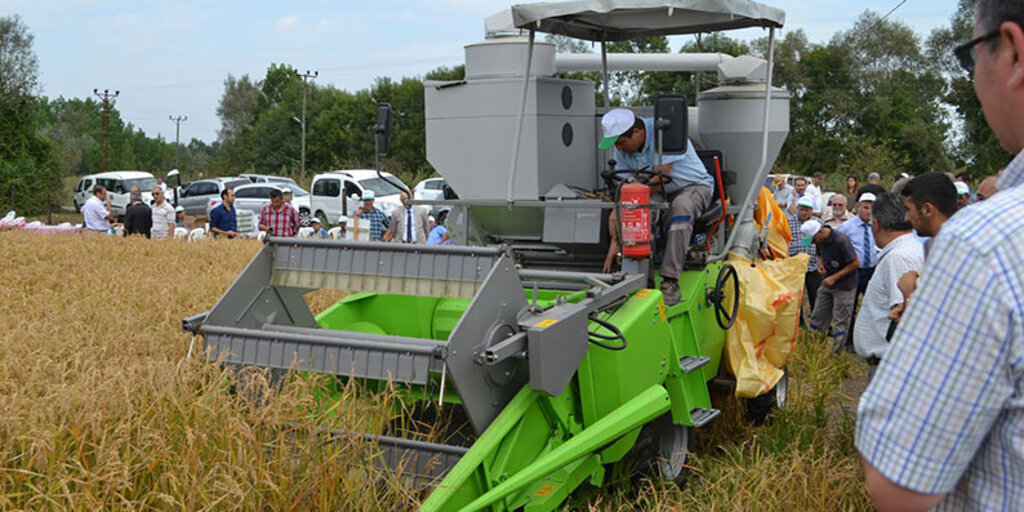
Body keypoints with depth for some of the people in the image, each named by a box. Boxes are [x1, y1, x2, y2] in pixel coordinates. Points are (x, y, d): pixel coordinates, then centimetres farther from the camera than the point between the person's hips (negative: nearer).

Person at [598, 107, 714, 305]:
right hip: (660, 194, 5)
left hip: (693, 186, -5)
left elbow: (658, 180, -28)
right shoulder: (621, 150, -5)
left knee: (681, 206, -38)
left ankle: (670, 280, -38)